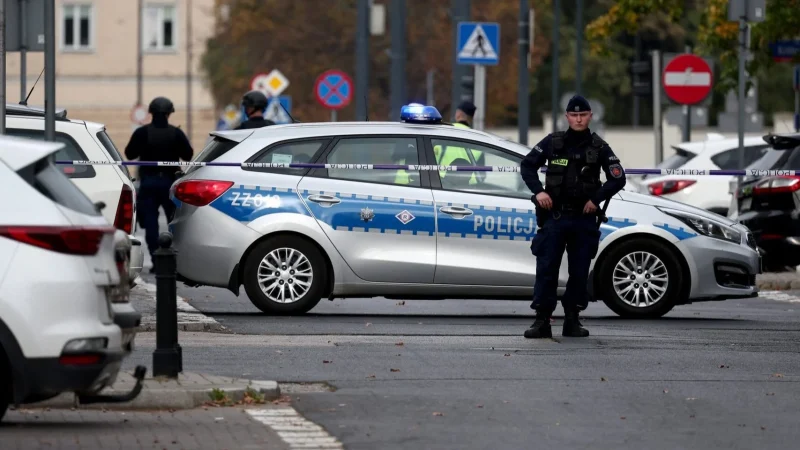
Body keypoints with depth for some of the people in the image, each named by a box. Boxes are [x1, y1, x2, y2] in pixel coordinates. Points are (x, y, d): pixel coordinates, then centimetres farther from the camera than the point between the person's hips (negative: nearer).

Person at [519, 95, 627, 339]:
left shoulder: (599, 147, 3)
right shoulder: (553, 142, 3)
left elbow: (618, 178, 4)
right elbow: (527, 165, 8)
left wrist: (596, 199, -7)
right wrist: (538, 191, -7)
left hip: (584, 218, 1)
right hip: (554, 216, -1)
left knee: (579, 272, 4)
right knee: (546, 269, -5)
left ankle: (572, 320, 12)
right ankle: (542, 321, -3)